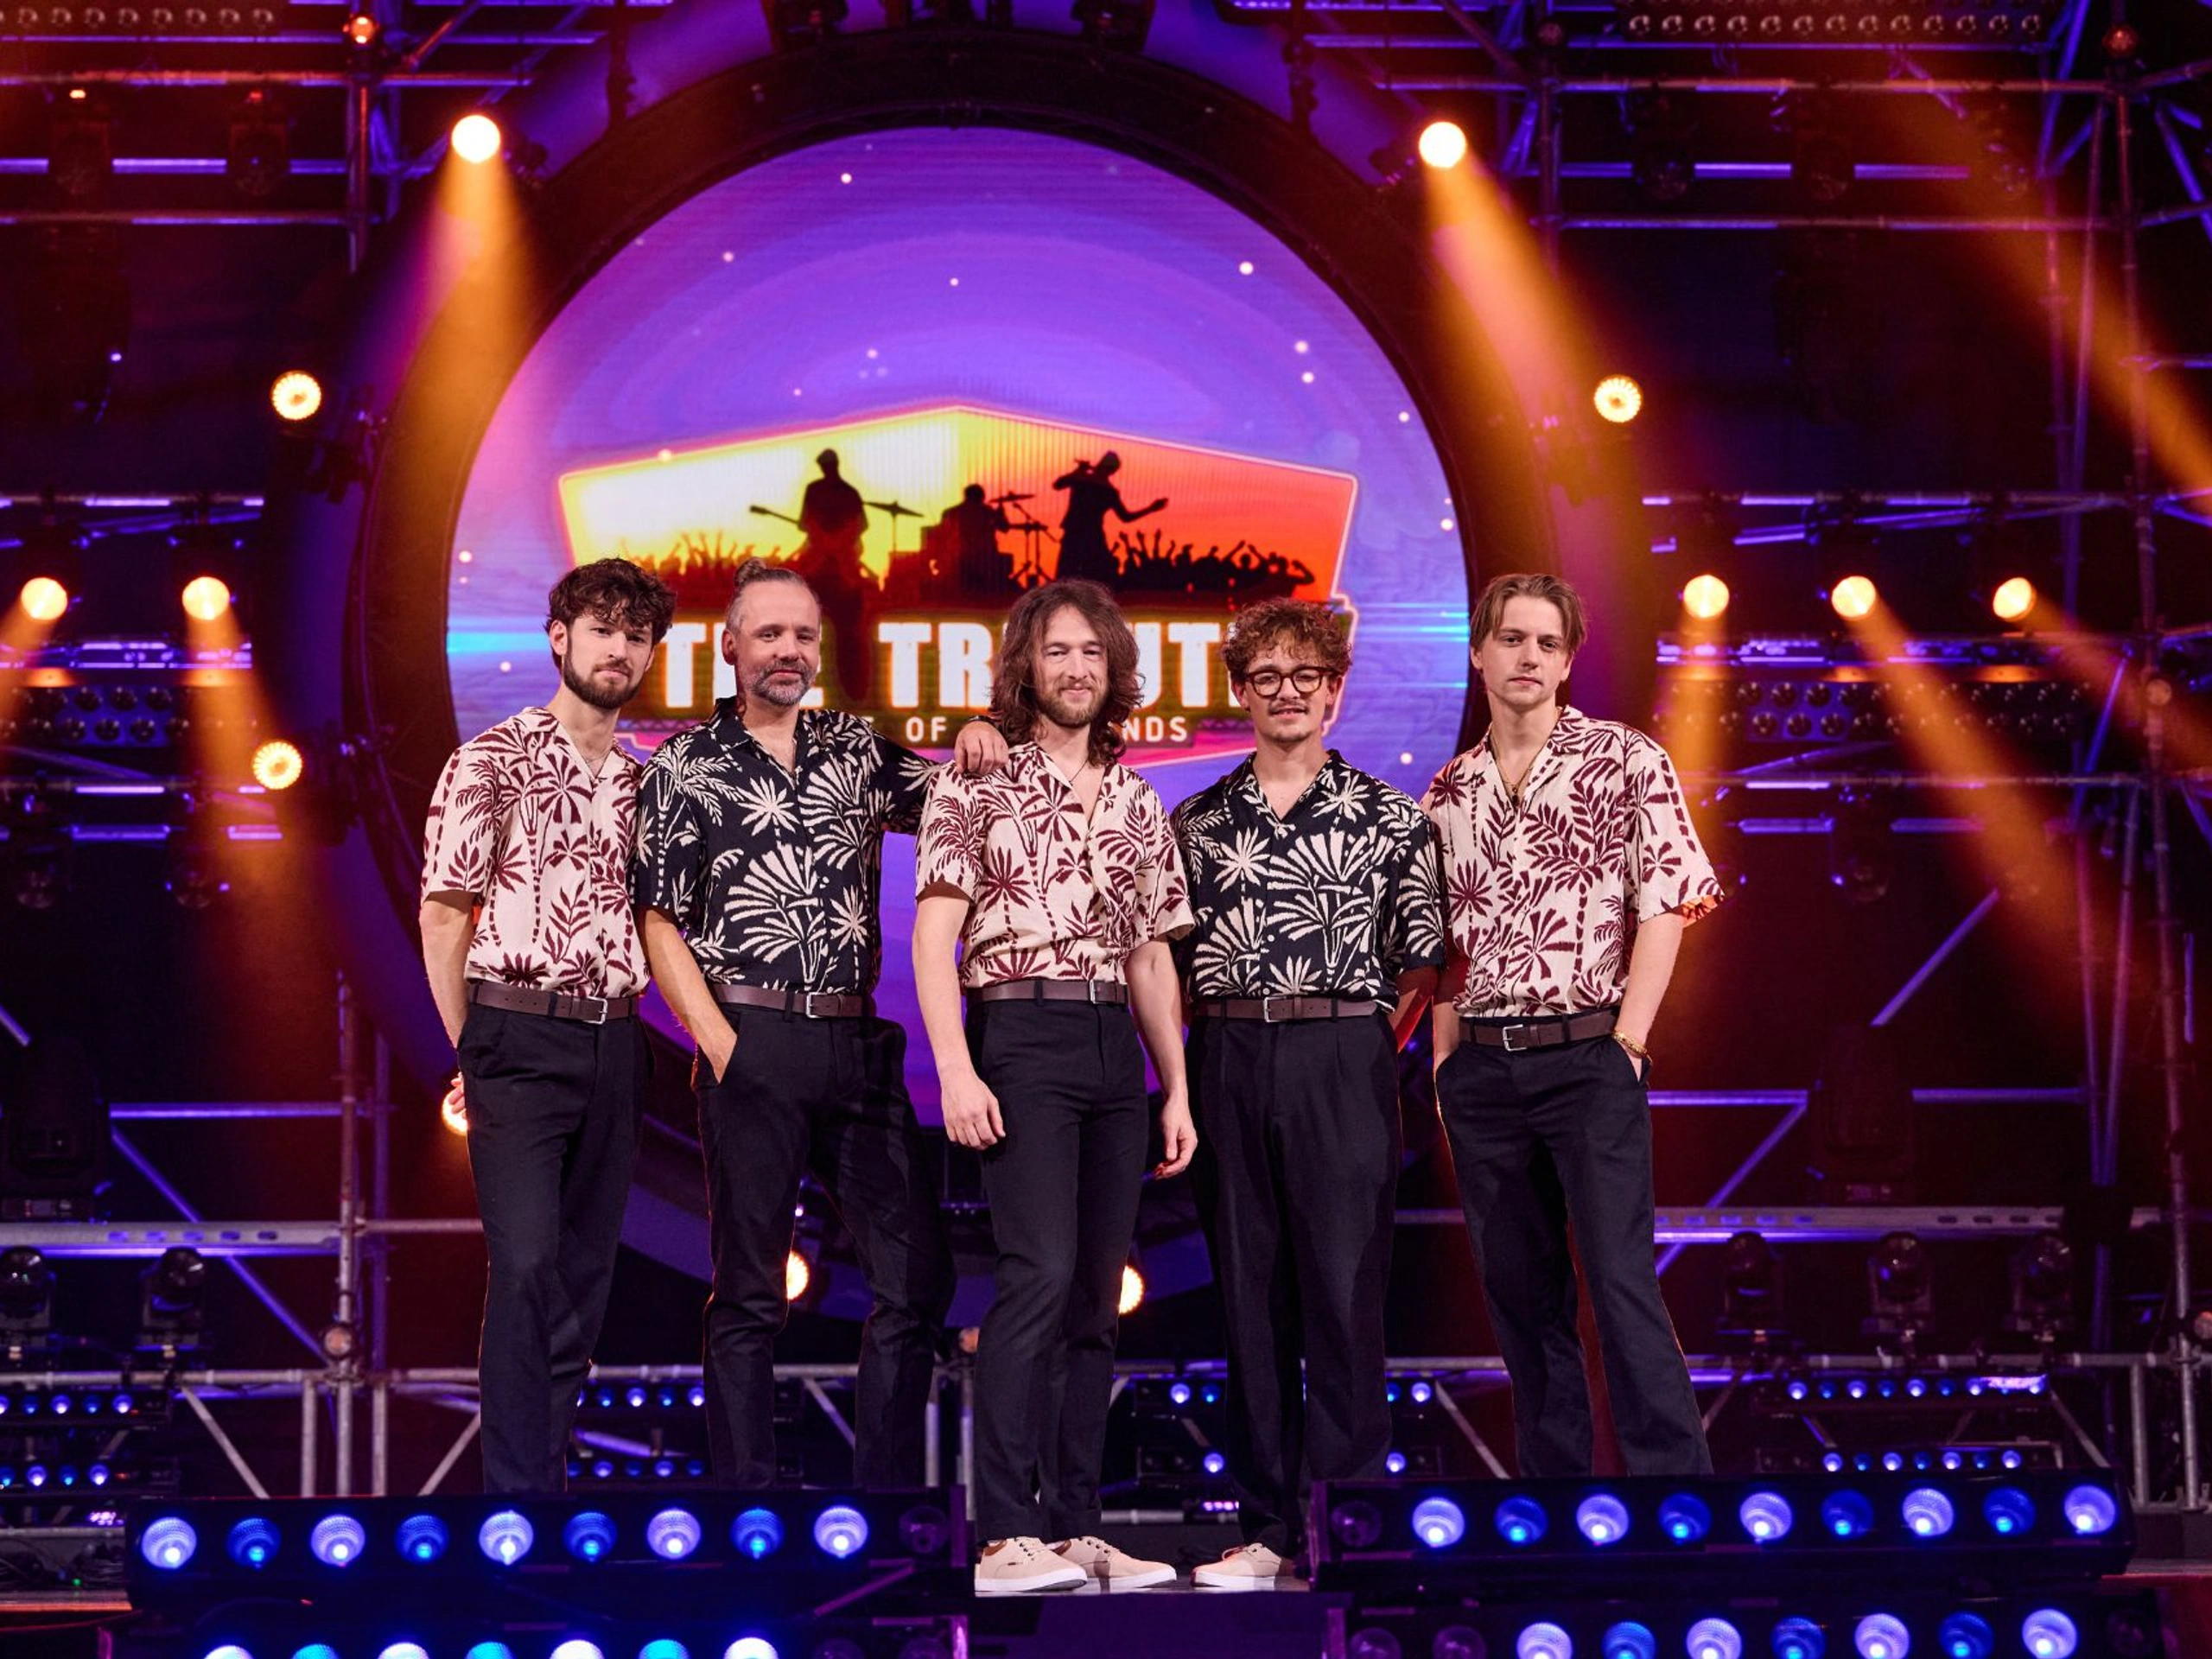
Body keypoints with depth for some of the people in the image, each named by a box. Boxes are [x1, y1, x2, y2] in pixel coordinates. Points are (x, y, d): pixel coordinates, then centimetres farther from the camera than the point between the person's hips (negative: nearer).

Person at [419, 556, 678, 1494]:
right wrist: (472, 1049, -2)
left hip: (614, 1045, 6)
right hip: (519, 1038, -5)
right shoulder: (492, 763, -1)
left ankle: (544, 1476, 16)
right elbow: (443, 914, -2)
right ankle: (522, 1499, -12)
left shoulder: (646, 782, 15)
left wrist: (626, 1036, 9)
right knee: (527, 1266, -14)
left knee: (584, 1274, 7)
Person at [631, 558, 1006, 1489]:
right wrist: (720, 1045, -10)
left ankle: (889, 1503, 11)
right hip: (752, 1041, -4)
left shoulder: (857, 749, 14)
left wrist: (975, 752, -3)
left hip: (859, 1043, 4)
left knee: (916, 1274, 2)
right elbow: (660, 925, 1)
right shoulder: (685, 766, 3)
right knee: (749, 1290, 1)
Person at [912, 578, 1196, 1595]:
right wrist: (956, 1069, -16)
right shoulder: (977, 786, 1)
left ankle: (1074, 1528, 10)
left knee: (1095, 1297, 5)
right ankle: (1006, 1537, -16)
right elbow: (934, 935, -5)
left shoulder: (1137, 805, 17)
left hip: (1116, 1050, 6)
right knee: (1040, 1275, -17)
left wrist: (1176, 1088, 13)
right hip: (1021, 1035, -6)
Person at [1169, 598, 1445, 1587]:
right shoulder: (1198, 821, 13)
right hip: (1228, 1060, 3)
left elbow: (1423, 959, 7)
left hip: (1343, 1056, -3)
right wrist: (1194, 1067, 8)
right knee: (1249, 1294, 4)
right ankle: (1270, 1525, 10)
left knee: (1344, 1291, -5)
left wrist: (1375, 1049, 0)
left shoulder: (1387, 816, 5)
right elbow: (1169, 955, 17)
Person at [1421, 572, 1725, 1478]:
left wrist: (1627, 1042, -11)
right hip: (1481, 1068, 5)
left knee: (1621, 1283, -9)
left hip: (1588, 1056, -4)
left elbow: (1667, 905, -5)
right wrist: (1446, 1056, 8)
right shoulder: (1449, 791, 12)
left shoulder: (1626, 760, 0)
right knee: (1519, 1291, 8)